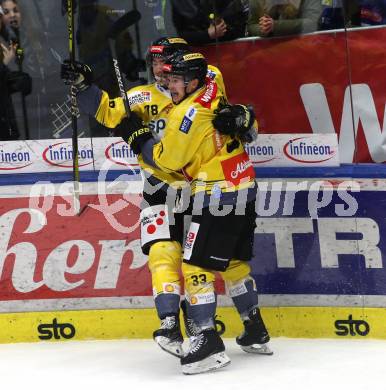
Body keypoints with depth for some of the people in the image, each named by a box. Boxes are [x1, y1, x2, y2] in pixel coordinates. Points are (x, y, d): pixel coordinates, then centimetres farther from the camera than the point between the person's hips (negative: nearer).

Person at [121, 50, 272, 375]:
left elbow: (168, 159, -12)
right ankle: (256, 334, 28)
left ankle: (207, 341, -14)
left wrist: (138, 138, 1)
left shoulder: (188, 112, -16)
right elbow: (249, 123, 23)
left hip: (217, 196, -9)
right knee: (234, 262, 20)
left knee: (197, 266, -8)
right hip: (244, 190, 9)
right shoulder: (215, 98, 9)